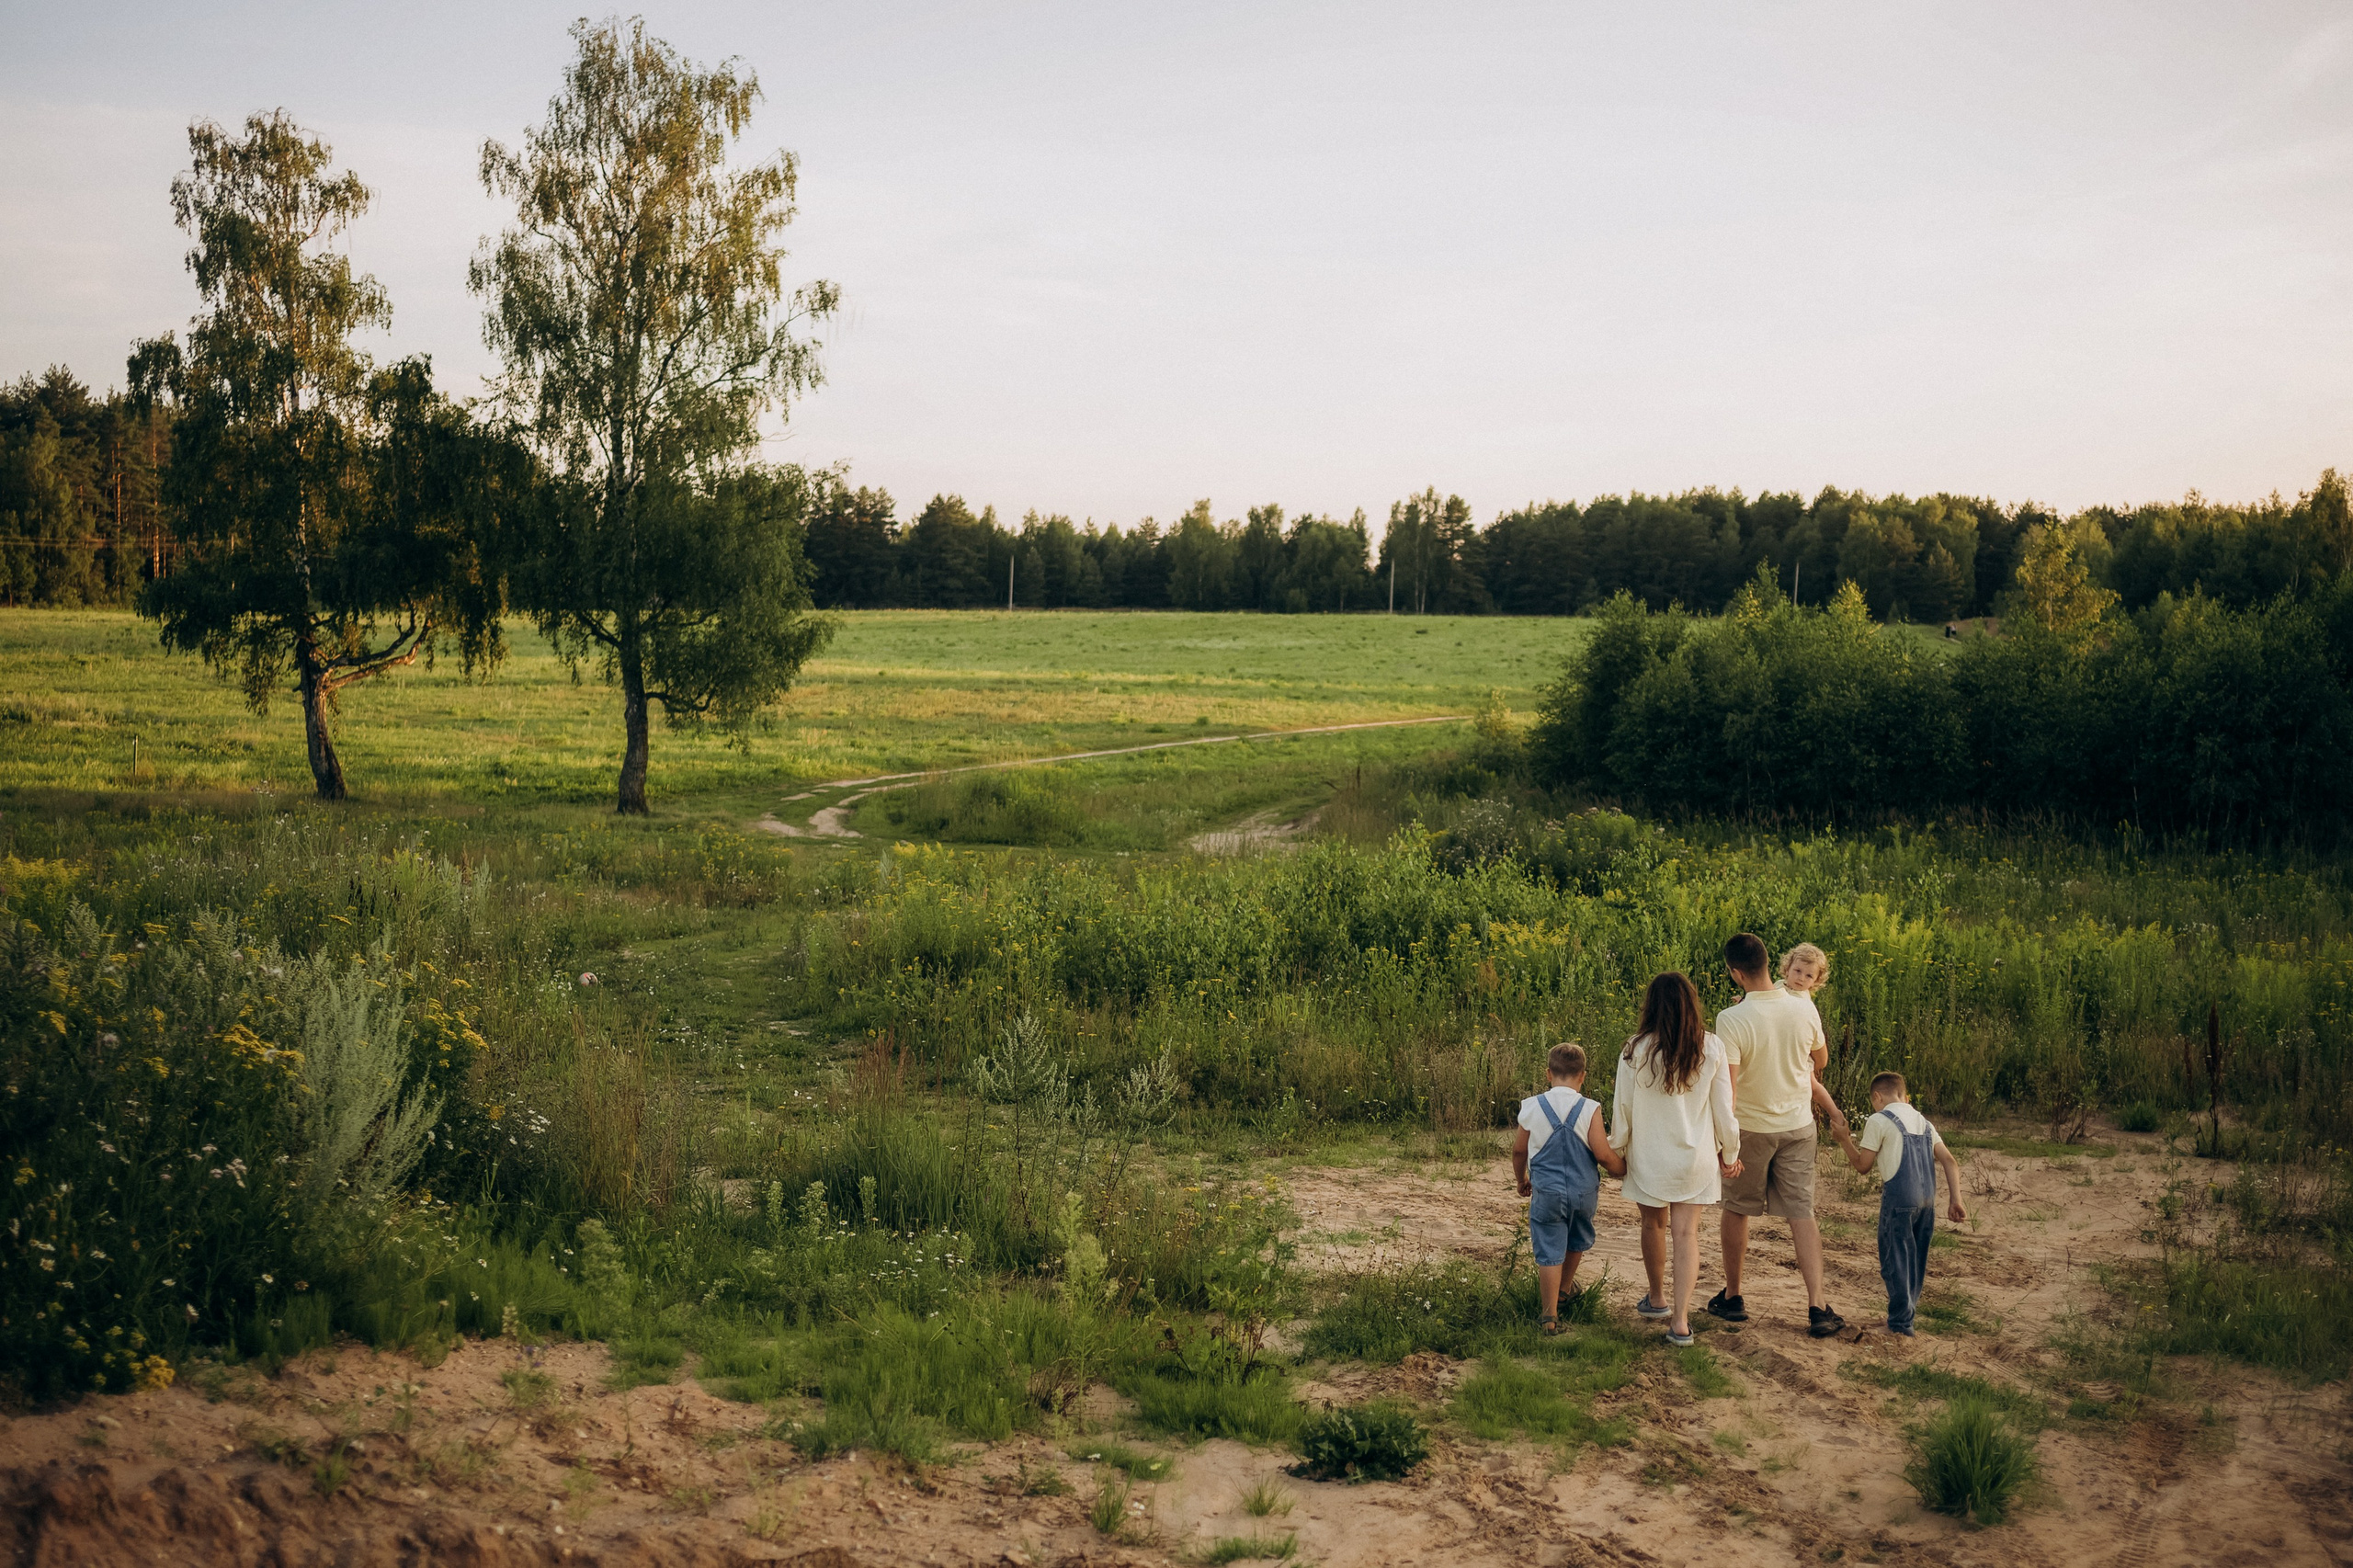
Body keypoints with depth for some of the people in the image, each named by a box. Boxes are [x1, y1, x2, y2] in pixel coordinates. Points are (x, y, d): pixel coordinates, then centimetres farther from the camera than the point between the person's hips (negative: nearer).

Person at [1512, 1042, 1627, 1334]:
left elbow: (1519, 1150, 3)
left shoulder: (1532, 1107, -6)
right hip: (1584, 1192, 2)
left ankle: (1549, 1315, 1)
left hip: (1547, 1192, -1)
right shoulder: (1589, 1110, -10)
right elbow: (1603, 1155, -12)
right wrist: (1623, 1169, 9)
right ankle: (1565, 1288, 47)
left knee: (1549, 1252, 3)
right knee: (1576, 1243, 26)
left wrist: (1521, 1180, 22)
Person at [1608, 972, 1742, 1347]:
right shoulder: (1711, 1048, -9)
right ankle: (1680, 1320, -8)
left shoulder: (1636, 1052, -12)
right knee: (1687, 1233, 1)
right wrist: (1730, 1153, 12)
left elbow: (1622, 1108, -3)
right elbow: (1723, 1107, -2)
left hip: (1649, 1157, 0)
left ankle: (1656, 1299, 37)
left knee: (1654, 1224, 19)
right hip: (1695, 1158, 0)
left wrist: (1616, 1148, 12)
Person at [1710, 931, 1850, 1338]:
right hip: (1798, 1125, 3)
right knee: (1802, 1213, 7)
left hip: (1751, 1127, -3)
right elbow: (1820, 1060, 9)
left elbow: (1727, 1087, -24)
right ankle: (1817, 1306, -1)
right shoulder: (1804, 1008, -9)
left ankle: (1732, 1297, 27)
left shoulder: (1731, 1020, -23)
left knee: (1737, 1209, 15)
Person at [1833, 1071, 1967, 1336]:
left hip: (1898, 1198, -7)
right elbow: (1950, 1162, 10)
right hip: (1927, 1200, 7)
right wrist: (1956, 1201, 8)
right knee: (1916, 1257, 18)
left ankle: (1900, 1323, 3)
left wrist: (1846, 1140, 15)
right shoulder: (1923, 1122, 18)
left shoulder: (1878, 1121, -2)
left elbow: (1862, 1164, 0)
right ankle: (1909, 1311, 27)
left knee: (1895, 1258, 1)